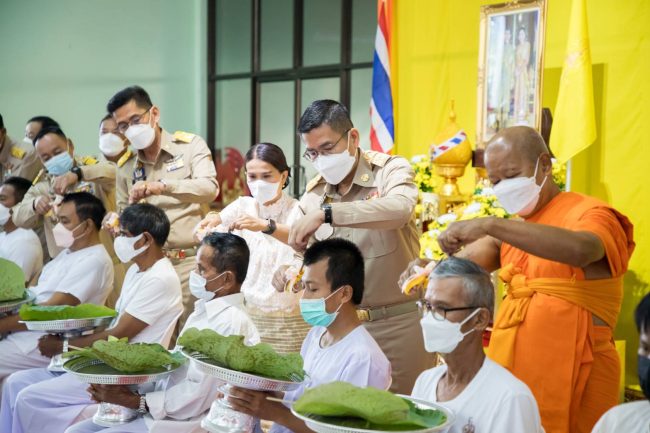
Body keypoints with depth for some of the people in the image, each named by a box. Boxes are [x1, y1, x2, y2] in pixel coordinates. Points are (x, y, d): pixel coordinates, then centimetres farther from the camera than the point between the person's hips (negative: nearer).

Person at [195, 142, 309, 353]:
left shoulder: (296, 210, -6)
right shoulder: (243, 206, 5)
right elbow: (202, 233, -7)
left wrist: (265, 225, -44)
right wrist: (212, 219, -30)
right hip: (251, 315, 3)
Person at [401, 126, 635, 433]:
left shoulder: (588, 214, -6)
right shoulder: (512, 227, 17)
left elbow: (581, 250, -30)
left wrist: (488, 225, -34)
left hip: (570, 375, -6)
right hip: (509, 372, 6)